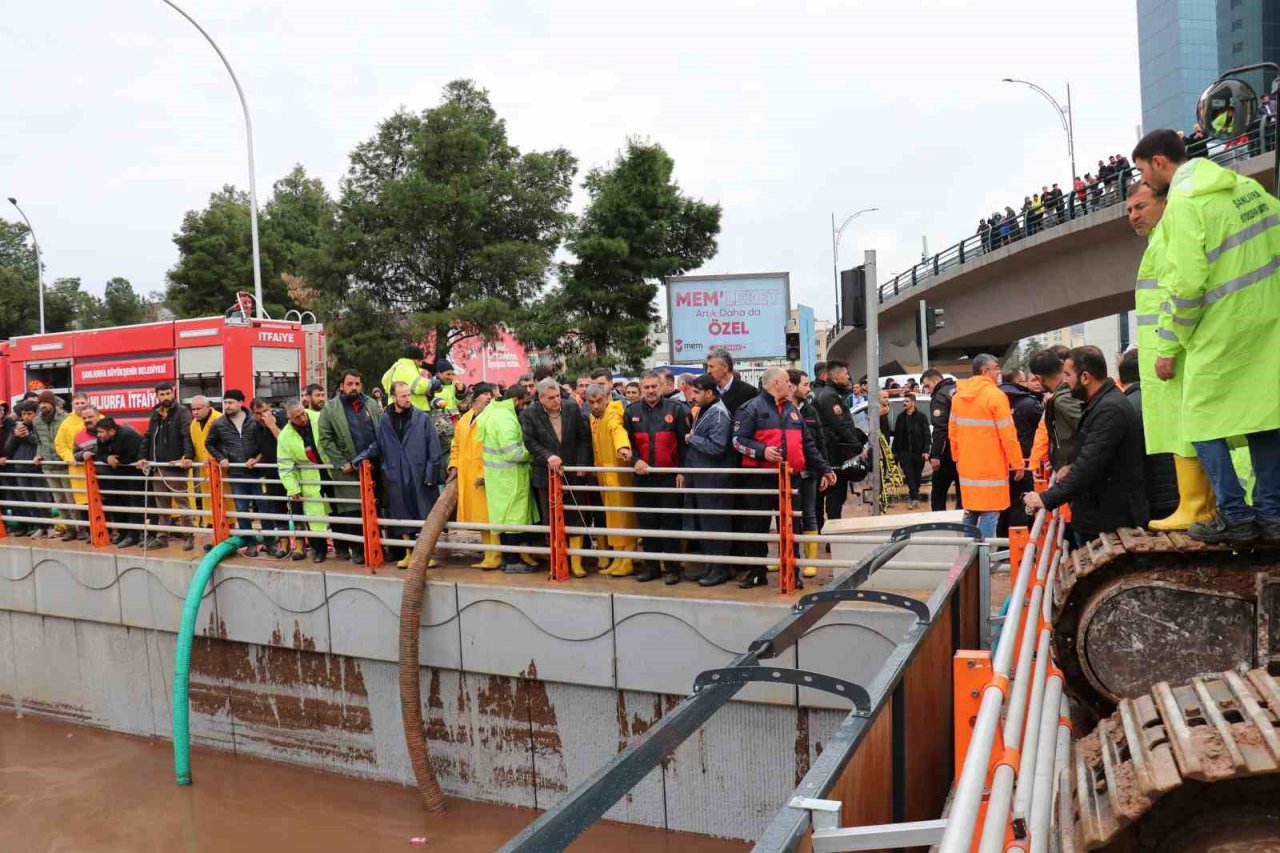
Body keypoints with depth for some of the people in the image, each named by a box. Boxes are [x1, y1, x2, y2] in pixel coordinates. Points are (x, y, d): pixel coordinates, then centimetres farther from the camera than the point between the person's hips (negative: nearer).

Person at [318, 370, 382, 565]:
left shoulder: (372, 404, 11)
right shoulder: (330, 408, 1)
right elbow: (325, 439, -4)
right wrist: (342, 463, -10)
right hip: (349, 469, -3)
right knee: (353, 511, -2)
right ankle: (357, 550, 6)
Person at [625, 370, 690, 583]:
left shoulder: (675, 409, -2)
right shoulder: (632, 411, 6)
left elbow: (684, 442, -2)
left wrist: (682, 470, -6)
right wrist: (636, 460, -8)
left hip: (670, 477, -3)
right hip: (643, 476, 3)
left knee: (670, 522, 0)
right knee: (647, 522, 8)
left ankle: (672, 567, 9)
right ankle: (650, 566, 19)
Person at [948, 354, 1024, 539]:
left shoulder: (958, 396, 8)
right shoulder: (995, 395, -13)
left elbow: (952, 431, 12)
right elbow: (1007, 434, -13)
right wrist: (1017, 463, -6)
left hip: (967, 465, 7)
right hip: (991, 467, -7)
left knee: (971, 512, 15)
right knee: (989, 514, -3)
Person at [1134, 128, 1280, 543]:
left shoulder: (1182, 204, -15)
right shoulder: (1246, 185, 9)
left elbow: (1186, 286, -19)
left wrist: (1169, 347, -8)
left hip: (1222, 331, -7)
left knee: (1203, 421, 4)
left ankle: (1235, 516, 3)